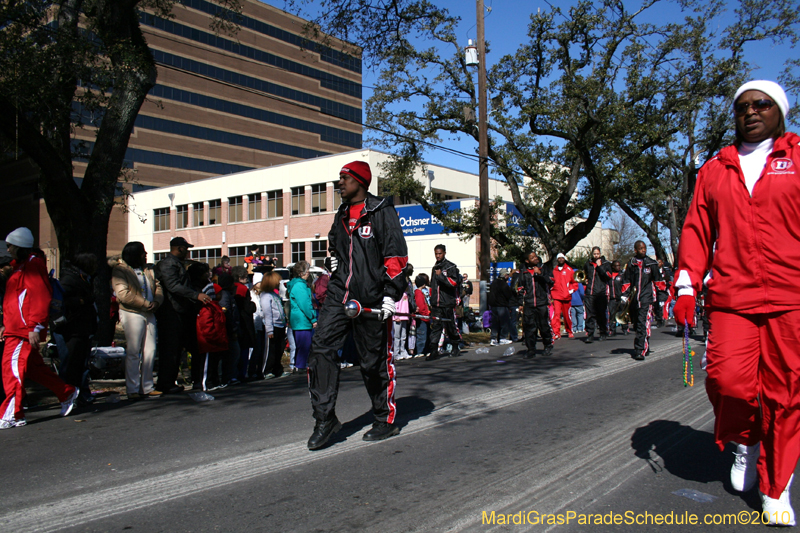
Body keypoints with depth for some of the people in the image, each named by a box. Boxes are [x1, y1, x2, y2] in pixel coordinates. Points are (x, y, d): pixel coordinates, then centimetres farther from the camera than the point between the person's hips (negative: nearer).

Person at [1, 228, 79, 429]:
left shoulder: (32, 265, -12)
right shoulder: (21, 265, 20)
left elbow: (40, 298, -20)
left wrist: (34, 328, -24)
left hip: (24, 330, -10)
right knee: (34, 367, 13)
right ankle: (67, 393, 24)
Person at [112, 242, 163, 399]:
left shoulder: (147, 270, 17)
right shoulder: (120, 270, -4)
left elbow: (158, 287, 12)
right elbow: (124, 294, -16)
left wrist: (156, 302, -10)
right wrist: (146, 304, -17)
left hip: (149, 314, 7)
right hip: (132, 314, -6)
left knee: (150, 351, 6)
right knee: (133, 352, -4)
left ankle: (147, 387, 15)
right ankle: (132, 389, 3)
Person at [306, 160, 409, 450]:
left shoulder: (382, 211, -4)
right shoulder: (342, 214, 17)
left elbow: (396, 255, -8)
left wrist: (391, 294, -14)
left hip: (371, 299, -6)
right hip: (340, 294, 6)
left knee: (375, 360, 2)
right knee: (322, 347, -9)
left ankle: (386, 421, 20)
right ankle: (325, 418, 0)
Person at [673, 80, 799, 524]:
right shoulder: (714, 170, 15)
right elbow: (697, 231, 12)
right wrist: (686, 287, 4)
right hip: (730, 296, 2)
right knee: (728, 380, -8)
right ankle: (746, 441, 25)